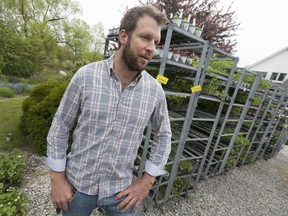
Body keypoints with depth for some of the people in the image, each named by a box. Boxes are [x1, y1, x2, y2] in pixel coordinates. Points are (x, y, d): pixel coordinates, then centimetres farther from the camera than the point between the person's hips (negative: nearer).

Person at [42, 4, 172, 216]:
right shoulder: (86, 75, -15)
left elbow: (164, 135, 1)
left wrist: (147, 180, -2)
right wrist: (57, 178, -4)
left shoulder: (155, 89, -11)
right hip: (77, 184, 1)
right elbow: (60, 127, -5)